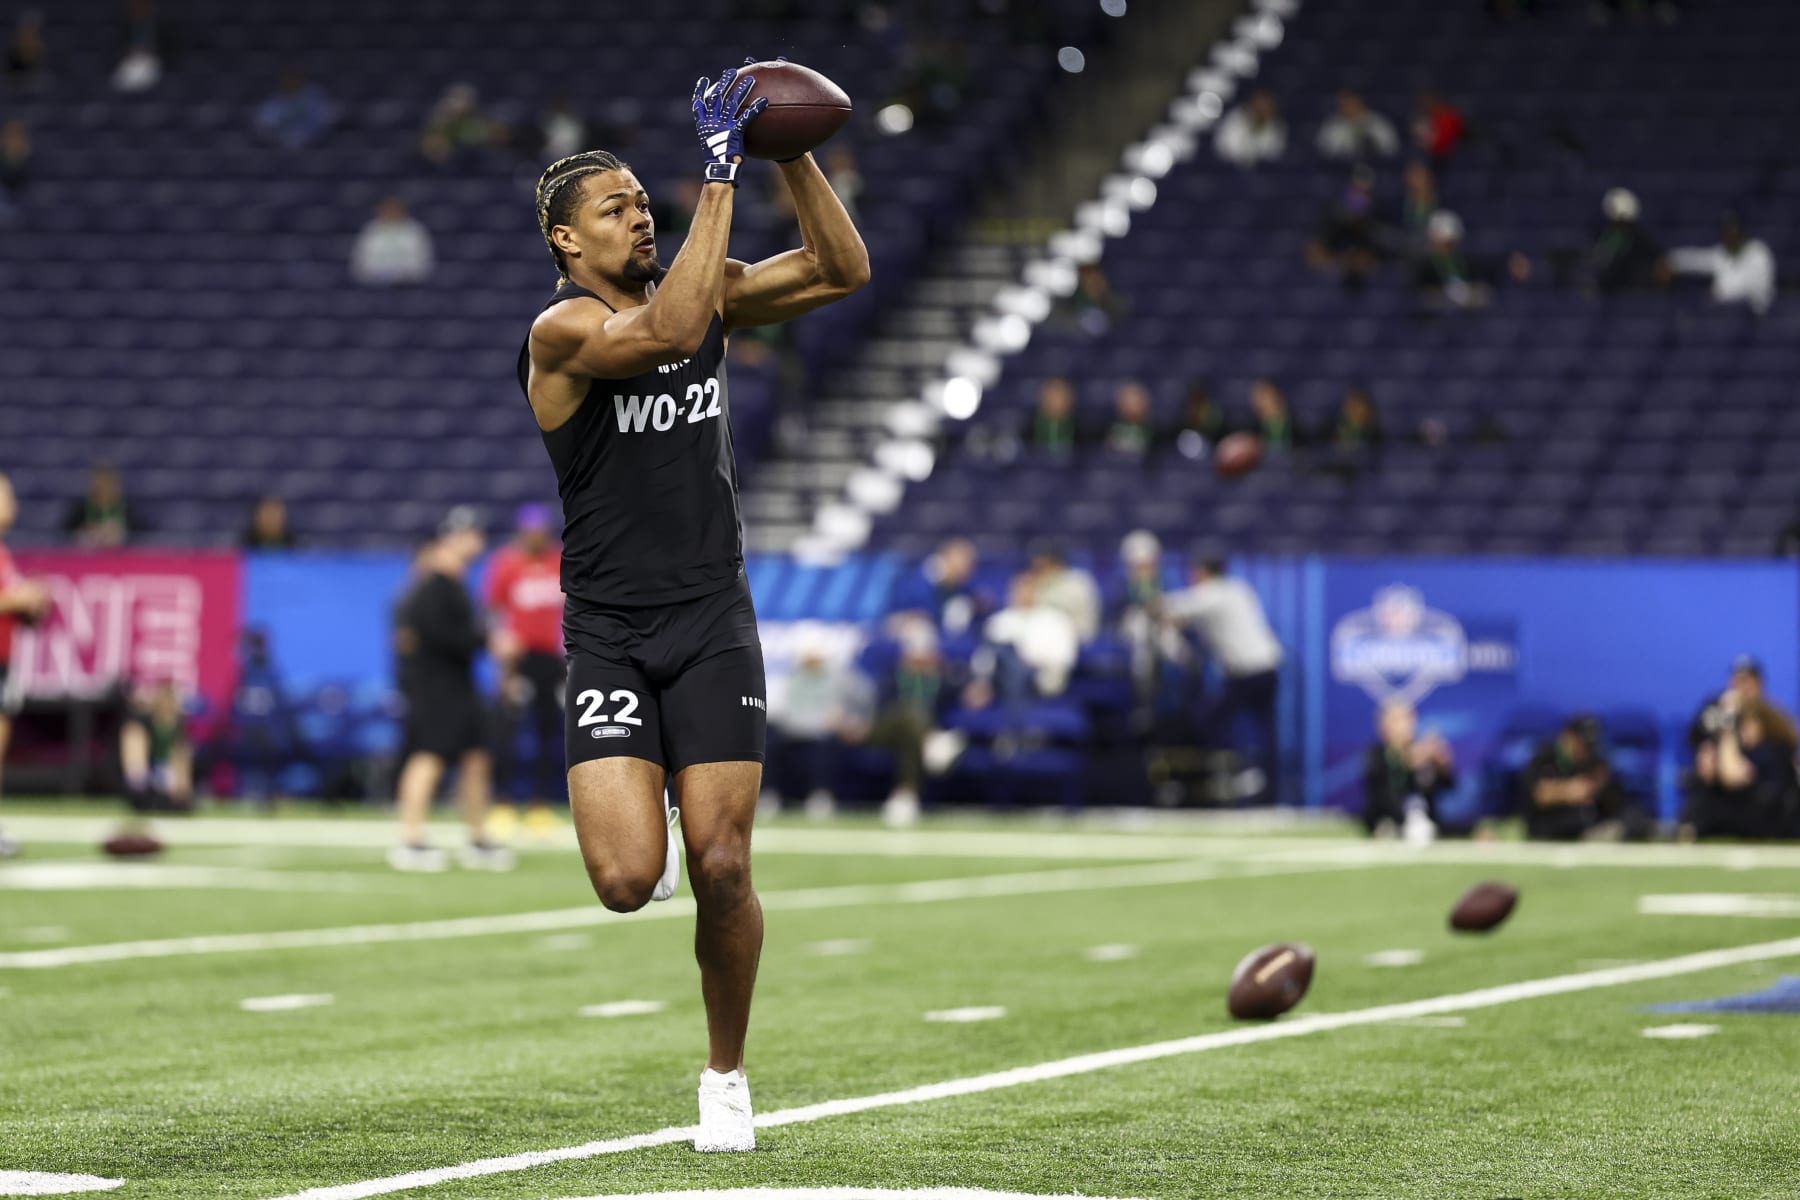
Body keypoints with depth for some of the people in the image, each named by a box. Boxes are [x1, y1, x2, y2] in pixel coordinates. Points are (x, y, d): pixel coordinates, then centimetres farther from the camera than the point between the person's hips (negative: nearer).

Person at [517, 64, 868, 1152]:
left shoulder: (707, 288, 8)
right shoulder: (564, 329, -9)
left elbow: (844, 271, 2)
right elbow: (667, 331, -29)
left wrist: (791, 156, -10)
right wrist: (721, 177, -27)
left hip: (714, 623, 3)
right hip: (609, 634, -3)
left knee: (722, 868, -7)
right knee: (629, 881, -16)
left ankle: (727, 1076, 14)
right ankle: (642, 817, 23)